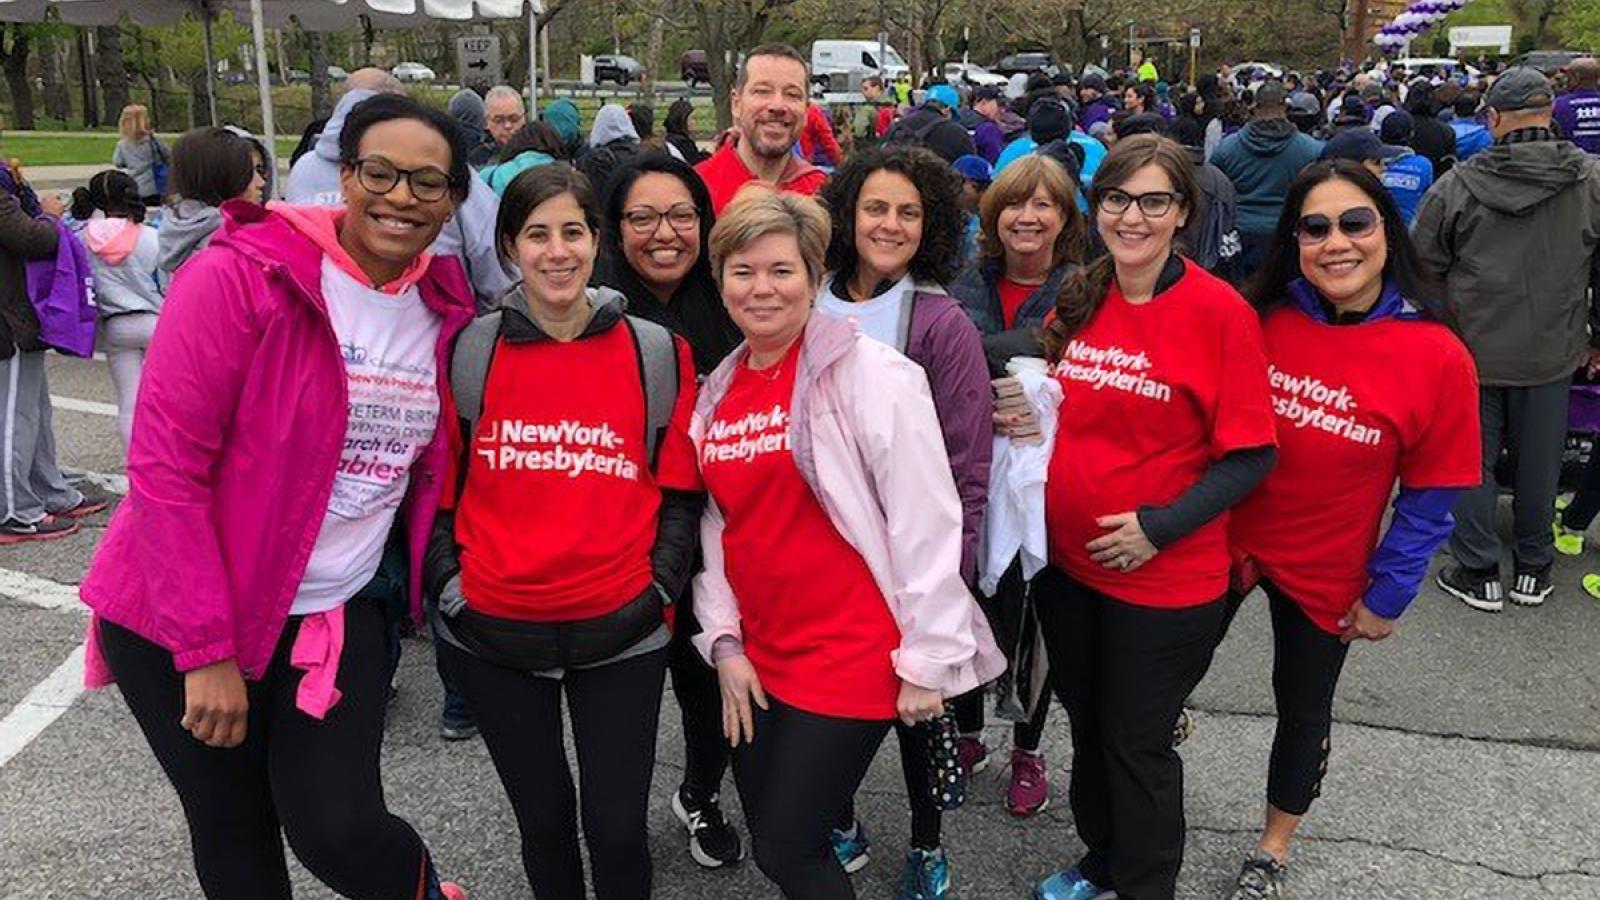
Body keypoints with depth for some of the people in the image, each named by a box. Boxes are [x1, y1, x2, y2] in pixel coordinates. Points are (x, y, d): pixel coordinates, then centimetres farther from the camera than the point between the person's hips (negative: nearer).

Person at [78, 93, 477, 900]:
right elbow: (164, 466, -18)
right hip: (183, 621, -2)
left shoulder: (446, 309, -1)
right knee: (234, 832, 13)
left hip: (338, 614, 3)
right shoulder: (238, 278, -18)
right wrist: (205, 650, -18)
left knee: (337, 830, -5)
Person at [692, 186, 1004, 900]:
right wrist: (724, 642, 5)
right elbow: (714, 526, 12)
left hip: (854, 654, -6)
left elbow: (926, 521, -16)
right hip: (759, 657, 7)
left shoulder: (867, 372, -12)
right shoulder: (718, 391, 8)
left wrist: (926, 661, -16)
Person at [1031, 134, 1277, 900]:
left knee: (1137, 743, 10)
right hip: (1066, 563, 5)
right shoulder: (1075, 301, 2)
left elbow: (1248, 454, -15)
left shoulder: (1220, 311, -14)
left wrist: (1160, 527, -22)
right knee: (1087, 724, 21)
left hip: (1164, 576, -5)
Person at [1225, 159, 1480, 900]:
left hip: (1326, 574, 0)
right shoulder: (1260, 322, -13)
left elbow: (1431, 499, -9)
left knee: (1303, 707, 19)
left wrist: (1386, 595, -7)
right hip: (1224, 540, 1)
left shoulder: (1438, 357, -17)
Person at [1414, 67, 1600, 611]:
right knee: (1539, 463, 15)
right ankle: (1533, 571, 28)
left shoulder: (1457, 187, -12)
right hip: (1552, 353, 2)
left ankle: (1478, 573, 16)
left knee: (1472, 461, 10)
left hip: (1471, 349, -2)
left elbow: (1422, 269, -4)